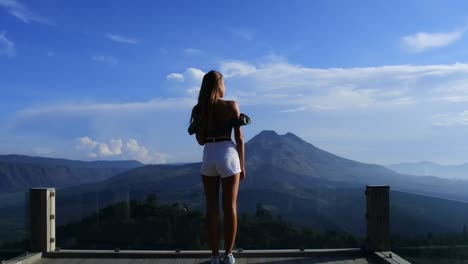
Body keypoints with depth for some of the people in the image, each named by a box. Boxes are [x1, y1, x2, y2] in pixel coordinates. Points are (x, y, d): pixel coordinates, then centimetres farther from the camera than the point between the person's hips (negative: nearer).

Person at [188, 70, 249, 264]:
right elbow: (239, 138, -3)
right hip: (228, 155, -2)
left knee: (211, 209, 8)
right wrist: (242, 165, 4)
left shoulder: (198, 110, 5)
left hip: (208, 157, 2)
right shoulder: (231, 106, -2)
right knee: (230, 208, 5)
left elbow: (200, 140, 8)